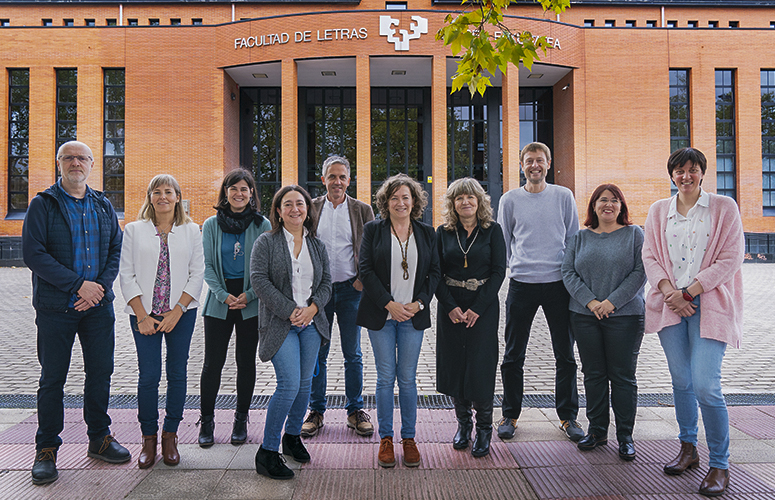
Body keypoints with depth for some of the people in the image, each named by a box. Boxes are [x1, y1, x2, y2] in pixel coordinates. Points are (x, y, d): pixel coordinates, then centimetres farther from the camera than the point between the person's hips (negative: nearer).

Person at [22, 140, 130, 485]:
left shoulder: (103, 206, 11)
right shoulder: (43, 205, -2)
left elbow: (116, 250, 8)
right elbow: (34, 254, -11)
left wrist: (102, 285, -8)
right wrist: (79, 284, -17)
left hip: (99, 305, 4)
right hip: (55, 307, -3)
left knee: (100, 372, 9)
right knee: (52, 378, 5)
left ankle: (99, 437, 25)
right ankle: (46, 449, 19)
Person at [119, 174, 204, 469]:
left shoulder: (191, 231, 6)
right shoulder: (135, 230, 6)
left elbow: (197, 274, 2)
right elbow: (126, 275, 2)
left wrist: (177, 311, -8)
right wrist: (142, 315, -7)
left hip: (182, 313, 1)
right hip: (144, 314, 0)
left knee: (177, 374, 4)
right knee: (148, 376, -2)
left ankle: (170, 436, 18)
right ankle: (148, 438, 13)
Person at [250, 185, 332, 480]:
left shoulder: (317, 245, 12)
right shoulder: (266, 242, -1)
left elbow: (326, 282, 11)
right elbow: (259, 280, -10)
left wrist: (312, 308, -8)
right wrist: (290, 310, -15)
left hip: (311, 322, 5)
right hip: (279, 323, -5)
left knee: (305, 383, 10)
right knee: (289, 384, -13)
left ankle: (292, 437, 30)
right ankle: (267, 452, 0)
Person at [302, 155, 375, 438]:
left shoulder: (362, 210, 4)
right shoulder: (310, 209, 5)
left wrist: (364, 279, -8)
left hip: (350, 288, -1)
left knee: (353, 354, 7)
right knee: (317, 353, 7)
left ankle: (355, 410, 20)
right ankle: (316, 411, 20)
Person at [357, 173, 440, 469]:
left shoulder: (426, 233, 9)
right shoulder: (373, 230, 3)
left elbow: (434, 272, 7)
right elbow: (366, 270, -4)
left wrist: (419, 303, -7)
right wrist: (389, 304, -12)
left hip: (413, 314, 1)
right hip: (381, 314, -1)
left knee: (408, 378, 6)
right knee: (385, 377, 3)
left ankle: (409, 438, 18)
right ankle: (385, 438, 16)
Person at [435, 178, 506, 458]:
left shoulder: (493, 230, 1)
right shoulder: (443, 232, 5)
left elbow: (499, 271, -4)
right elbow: (436, 273, 3)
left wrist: (477, 307, -12)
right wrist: (450, 306, -10)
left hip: (484, 305, -2)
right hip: (451, 306, 2)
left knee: (481, 365, -2)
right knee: (454, 364, 5)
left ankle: (484, 429, 14)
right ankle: (463, 423, 23)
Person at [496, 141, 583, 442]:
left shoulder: (563, 196, 6)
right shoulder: (510, 200, 5)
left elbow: (574, 239, 10)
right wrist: (518, 266, 8)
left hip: (558, 283, 0)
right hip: (521, 285, 0)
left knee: (565, 355, 8)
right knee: (513, 356, 5)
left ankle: (567, 416, 22)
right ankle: (510, 415, 20)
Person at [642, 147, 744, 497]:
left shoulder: (724, 208, 3)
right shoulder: (658, 211, 12)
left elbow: (730, 259, -4)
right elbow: (650, 255, 7)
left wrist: (688, 291, -11)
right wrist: (669, 291, -9)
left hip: (709, 305, -3)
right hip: (670, 303, 3)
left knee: (705, 385, -11)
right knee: (681, 381, 10)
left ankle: (719, 465, 5)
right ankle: (688, 449, 28)